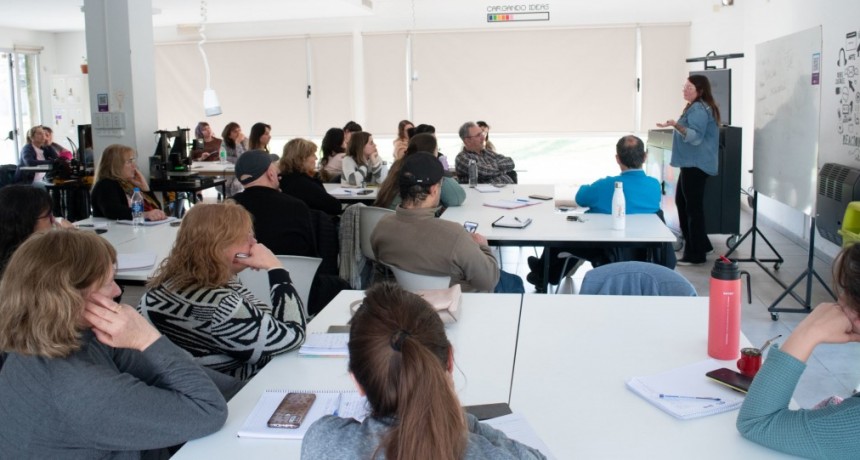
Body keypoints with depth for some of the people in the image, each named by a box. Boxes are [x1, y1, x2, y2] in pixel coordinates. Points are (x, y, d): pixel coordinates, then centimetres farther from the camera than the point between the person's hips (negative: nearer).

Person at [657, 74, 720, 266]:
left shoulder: (698, 109, -16)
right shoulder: (698, 108, 17)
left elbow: (696, 136, -28)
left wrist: (676, 125, -39)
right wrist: (677, 126, 39)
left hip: (696, 164, -11)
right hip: (692, 163, 11)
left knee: (693, 207, -7)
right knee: (682, 202, 17)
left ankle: (695, 254, -1)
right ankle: (701, 245, 24)